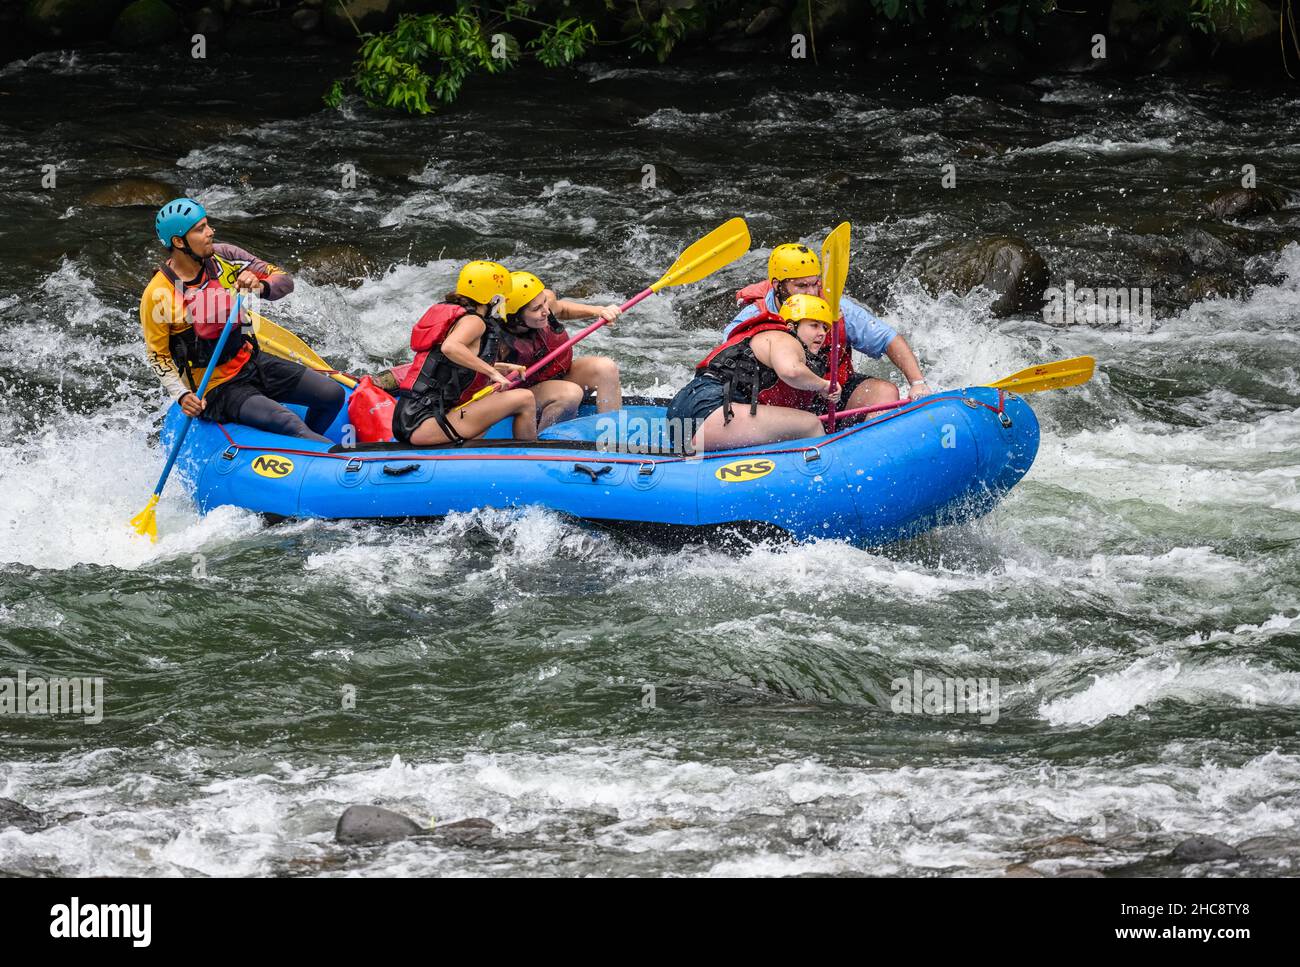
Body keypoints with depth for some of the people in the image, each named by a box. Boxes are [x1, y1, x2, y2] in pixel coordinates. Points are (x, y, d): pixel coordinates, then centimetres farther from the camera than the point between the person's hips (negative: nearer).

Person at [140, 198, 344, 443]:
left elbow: (285, 280, -4)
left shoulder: (222, 256, -5)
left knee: (333, 395, 1)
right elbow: (157, 356, -8)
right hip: (216, 390, -6)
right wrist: (182, 395, -22)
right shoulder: (158, 295, -17)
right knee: (290, 425, -26)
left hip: (251, 361, 6)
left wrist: (260, 286, -26)